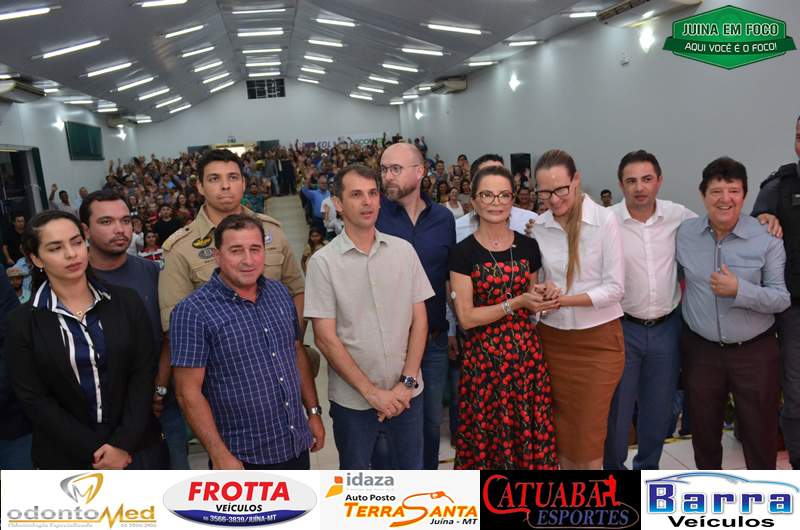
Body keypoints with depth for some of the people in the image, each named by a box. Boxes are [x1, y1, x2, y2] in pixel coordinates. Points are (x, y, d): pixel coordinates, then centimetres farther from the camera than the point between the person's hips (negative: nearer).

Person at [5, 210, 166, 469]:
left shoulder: (126, 302, -3)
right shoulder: (22, 322, -5)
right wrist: (95, 451, -12)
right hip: (65, 458, -1)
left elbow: (143, 373, -6)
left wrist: (123, 443, -14)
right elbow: (34, 400, -7)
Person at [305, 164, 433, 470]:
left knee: (412, 469, 18)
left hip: (406, 393, 2)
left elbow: (419, 320, 2)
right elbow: (326, 339, -10)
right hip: (352, 399, -2)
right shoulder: (323, 262, -10)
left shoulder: (404, 250, -1)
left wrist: (407, 382, -7)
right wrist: (371, 391, -12)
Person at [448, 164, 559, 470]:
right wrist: (516, 303, -17)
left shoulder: (528, 247, 6)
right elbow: (465, 317, -10)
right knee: (486, 435, 7)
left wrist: (542, 298, -3)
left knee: (530, 431, 8)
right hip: (483, 356, -3)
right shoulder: (464, 252, -6)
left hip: (526, 352, 3)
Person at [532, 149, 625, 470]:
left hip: (599, 339, -3)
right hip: (553, 339, 3)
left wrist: (565, 299, -22)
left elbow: (615, 287, -11)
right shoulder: (538, 227, 0)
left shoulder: (604, 220, -10)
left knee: (589, 432, 2)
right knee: (562, 429, 13)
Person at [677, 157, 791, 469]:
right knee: (703, 428, 18)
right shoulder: (684, 234, -3)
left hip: (755, 352, -2)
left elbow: (782, 299, -10)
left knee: (760, 430, 11)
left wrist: (740, 290, -24)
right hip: (701, 350, 2)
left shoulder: (767, 239, -10)